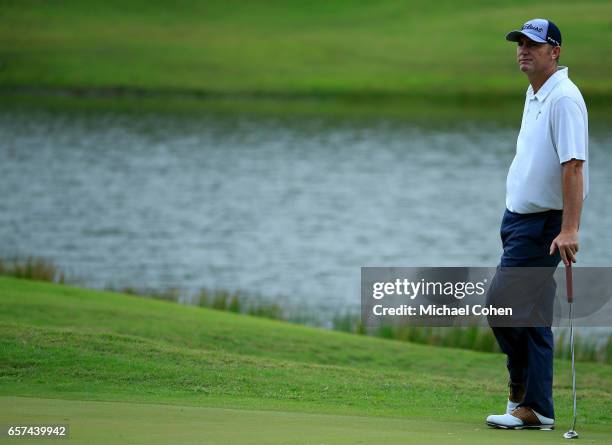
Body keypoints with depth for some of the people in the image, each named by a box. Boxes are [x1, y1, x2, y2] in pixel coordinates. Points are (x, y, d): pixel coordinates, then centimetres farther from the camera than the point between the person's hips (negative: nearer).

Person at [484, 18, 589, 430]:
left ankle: (523, 387, 3)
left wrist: (569, 229, -30)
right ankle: (535, 408, 9)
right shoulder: (535, 95, 14)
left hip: (543, 223, -10)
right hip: (520, 218, 10)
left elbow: (573, 165, -24)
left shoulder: (563, 98, -16)